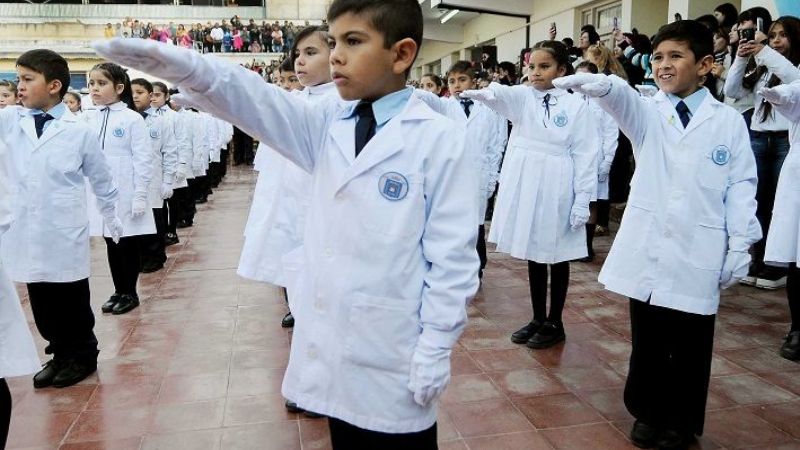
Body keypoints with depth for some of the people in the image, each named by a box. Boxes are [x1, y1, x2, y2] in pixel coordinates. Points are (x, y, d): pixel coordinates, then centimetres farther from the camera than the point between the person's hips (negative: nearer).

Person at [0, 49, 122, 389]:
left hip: (65, 236, -3)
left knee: (72, 304, 9)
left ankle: (83, 356, 26)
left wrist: (115, 223, 9)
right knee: (42, 306, 13)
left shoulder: (80, 132, -5)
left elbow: (102, 182, 3)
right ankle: (61, 354, 30)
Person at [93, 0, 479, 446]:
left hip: (394, 356, -5)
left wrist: (436, 349, -11)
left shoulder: (440, 138, -11)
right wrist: (186, 67, -27)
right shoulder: (328, 123, 5)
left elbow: (453, 254, -12)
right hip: (332, 340, 6)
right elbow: (259, 103, -9)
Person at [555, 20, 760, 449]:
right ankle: (647, 411, 31)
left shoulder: (729, 121, 3)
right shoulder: (647, 112, 4)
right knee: (646, 338, 13)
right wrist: (596, 83, -42)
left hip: (698, 253, -1)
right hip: (646, 247, 1)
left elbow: (741, 187, 3)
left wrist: (740, 246, -2)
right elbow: (621, 98, -19)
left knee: (689, 345, 9)